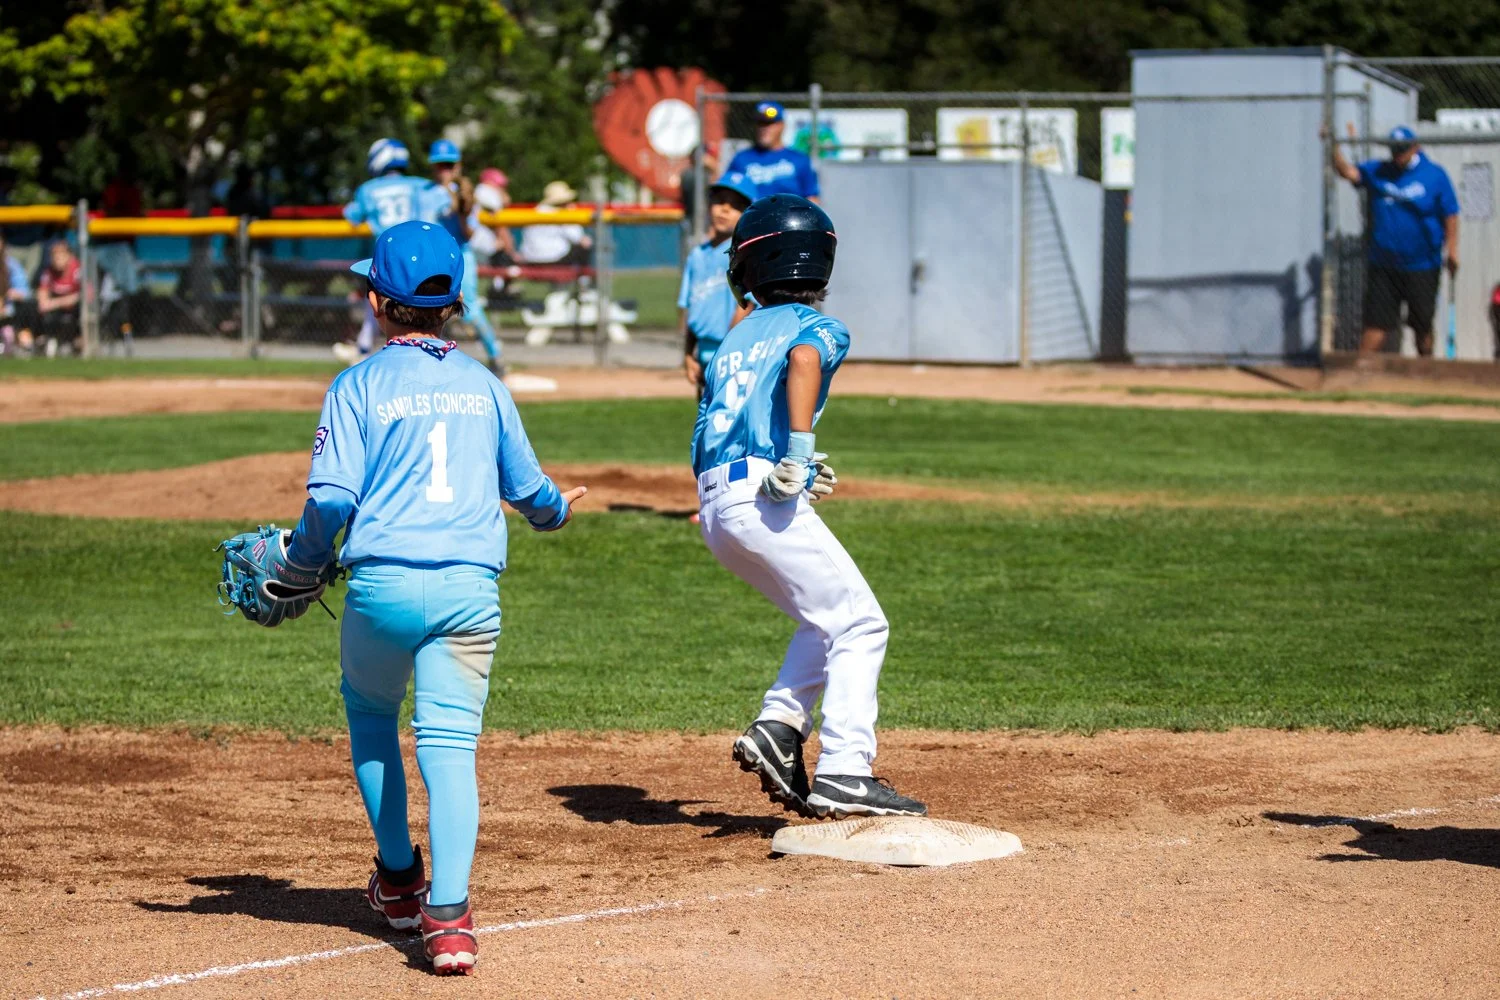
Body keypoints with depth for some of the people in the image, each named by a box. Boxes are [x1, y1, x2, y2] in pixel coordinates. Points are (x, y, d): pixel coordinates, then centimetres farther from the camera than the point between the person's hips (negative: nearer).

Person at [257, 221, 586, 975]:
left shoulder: (360, 386, 1)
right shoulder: (483, 385, 12)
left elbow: (332, 498, -7)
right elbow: (527, 487, 19)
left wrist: (293, 566, 9)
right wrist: (556, 510, 42)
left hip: (383, 585, -2)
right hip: (471, 587, 2)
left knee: (370, 715, 23)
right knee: (449, 742, -3)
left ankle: (399, 879, 29)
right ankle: (447, 914, -18)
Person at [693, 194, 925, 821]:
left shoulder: (735, 339, 24)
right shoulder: (816, 327, 4)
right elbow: (804, 357, -22)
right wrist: (799, 449, -28)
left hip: (714, 507, 7)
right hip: (764, 501, -7)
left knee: (828, 621, 22)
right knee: (859, 626, -1)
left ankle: (777, 729, 5)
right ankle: (843, 774, -10)